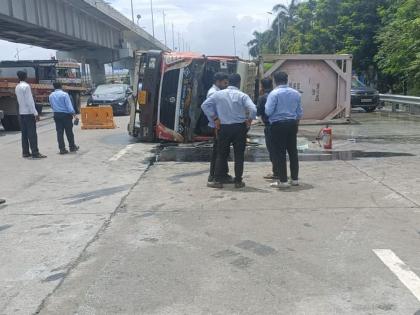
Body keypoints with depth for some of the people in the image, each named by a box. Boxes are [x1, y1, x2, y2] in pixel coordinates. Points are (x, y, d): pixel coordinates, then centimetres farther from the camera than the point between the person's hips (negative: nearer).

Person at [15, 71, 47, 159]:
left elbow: (20, 100, 14)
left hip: (21, 112, 8)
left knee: (24, 133, 10)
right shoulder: (26, 86, -13)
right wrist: (35, 113, -17)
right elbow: (29, 101, -18)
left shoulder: (17, 87, 11)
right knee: (32, 134, -7)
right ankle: (35, 153, -7)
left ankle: (25, 152, 13)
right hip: (29, 113, -8)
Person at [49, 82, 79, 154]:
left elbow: (52, 106, 17)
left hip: (56, 115, 5)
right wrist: (73, 113, -13)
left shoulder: (51, 95, 7)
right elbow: (69, 105, -15)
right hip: (65, 115, -5)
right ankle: (72, 147, 16)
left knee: (59, 132, 5)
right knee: (69, 132, 5)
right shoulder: (64, 94, -11)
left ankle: (62, 149, 4)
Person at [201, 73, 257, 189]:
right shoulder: (242, 96, -5)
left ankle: (218, 181, 7)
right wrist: (249, 120, 0)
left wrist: (215, 118, 2)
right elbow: (253, 109, -17)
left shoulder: (218, 94, 1)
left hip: (223, 127, 1)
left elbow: (205, 105, -1)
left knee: (221, 155, 9)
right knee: (239, 155, 8)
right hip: (239, 127, -1)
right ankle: (238, 181, 10)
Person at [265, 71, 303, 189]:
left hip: (278, 125, -6)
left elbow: (268, 111, -15)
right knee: (293, 151, 13)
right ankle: (295, 179, 20)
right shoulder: (296, 93, 8)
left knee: (279, 153, 0)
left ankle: (283, 181, 1)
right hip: (292, 124, 6)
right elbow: (300, 112, 11)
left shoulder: (274, 93, -11)